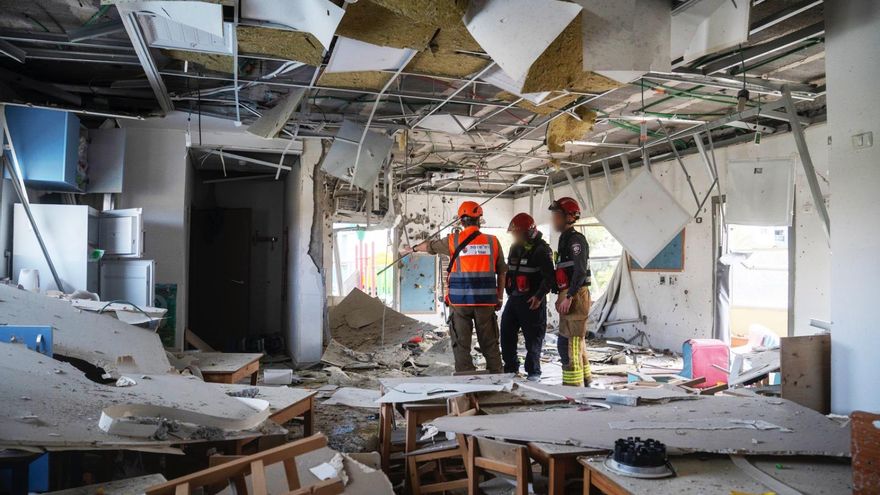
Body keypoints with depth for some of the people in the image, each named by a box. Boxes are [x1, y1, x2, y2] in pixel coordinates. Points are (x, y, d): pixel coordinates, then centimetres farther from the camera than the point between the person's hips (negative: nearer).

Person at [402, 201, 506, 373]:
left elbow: (429, 246, 19)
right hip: (486, 300, 1)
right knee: (489, 343, 10)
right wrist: (499, 298, 15)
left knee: (462, 344, 6)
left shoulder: (453, 241, 1)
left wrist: (413, 248, 38)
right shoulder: (492, 242, 3)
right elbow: (502, 272, 6)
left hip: (460, 301, -1)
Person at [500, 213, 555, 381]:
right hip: (513, 298, 8)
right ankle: (511, 368, 23)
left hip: (532, 301, -8)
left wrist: (539, 296, -23)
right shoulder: (515, 247, 13)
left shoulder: (541, 249, -12)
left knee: (533, 338, 0)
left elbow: (549, 277, -16)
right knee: (506, 334, 9)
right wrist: (508, 291, 18)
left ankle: (533, 372, 12)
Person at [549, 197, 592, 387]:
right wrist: (561, 296, 21)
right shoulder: (565, 238, 19)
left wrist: (569, 297, -24)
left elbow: (580, 271, -22)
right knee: (576, 343, 19)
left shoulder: (575, 239, -12)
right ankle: (584, 381, 32)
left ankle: (573, 386, -5)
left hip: (575, 296, -11)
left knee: (568, 344, -10)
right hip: (568, 296, 11)